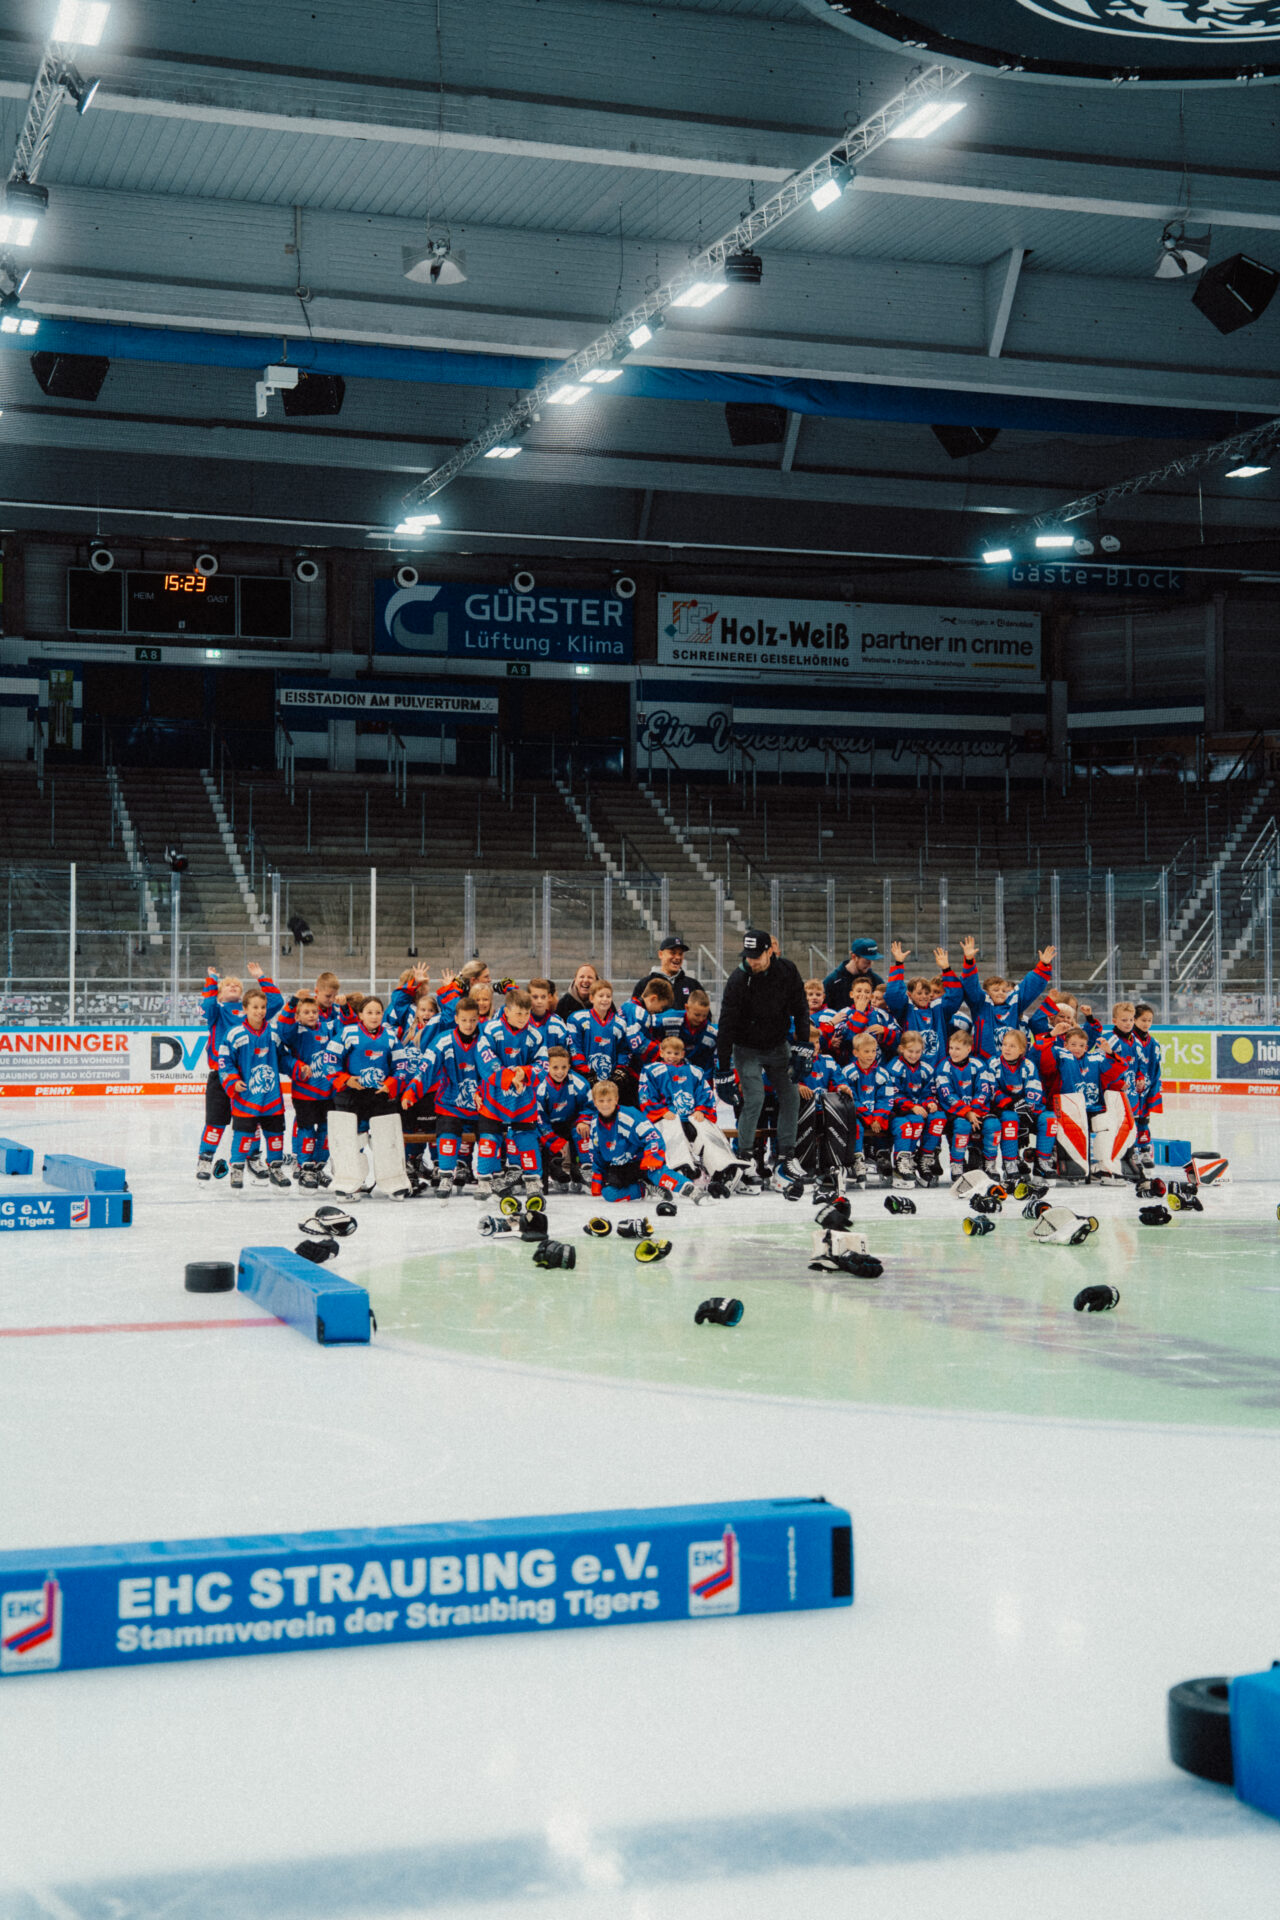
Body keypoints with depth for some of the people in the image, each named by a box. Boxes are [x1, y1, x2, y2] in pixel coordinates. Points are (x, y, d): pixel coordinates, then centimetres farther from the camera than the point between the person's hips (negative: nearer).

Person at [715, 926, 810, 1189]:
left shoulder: (788, 972, -11)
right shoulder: (738, 979, -21)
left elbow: (800, 1009, 1)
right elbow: (726, 1025, -20)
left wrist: (804, 1044, -7)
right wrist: (723, 1068, -22)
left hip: (778, 1046, 4)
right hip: (747, 1049, -4)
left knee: (791, 1096, -1)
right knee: (754, 1099, -17)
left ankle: (784, 1159, 6)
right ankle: (744, 1158, -6)